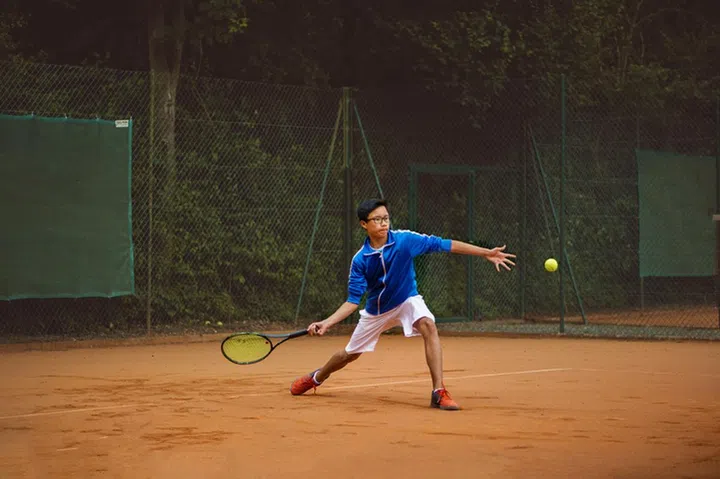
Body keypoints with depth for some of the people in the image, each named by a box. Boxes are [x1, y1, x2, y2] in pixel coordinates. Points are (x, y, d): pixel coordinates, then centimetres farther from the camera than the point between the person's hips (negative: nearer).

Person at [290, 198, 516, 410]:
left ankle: (439, 393, -32)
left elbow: (442, 244, -22)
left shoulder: (404, 239, -22)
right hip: (376, 309, 1)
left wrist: (486, 253, -26)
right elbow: (353, 301, -16)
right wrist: (327, 323, -29)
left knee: (428, 326, -33)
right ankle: (315, 378, 46)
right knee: (350, 354, 13)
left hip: (407, 300, -1)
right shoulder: (360, 259, -19)